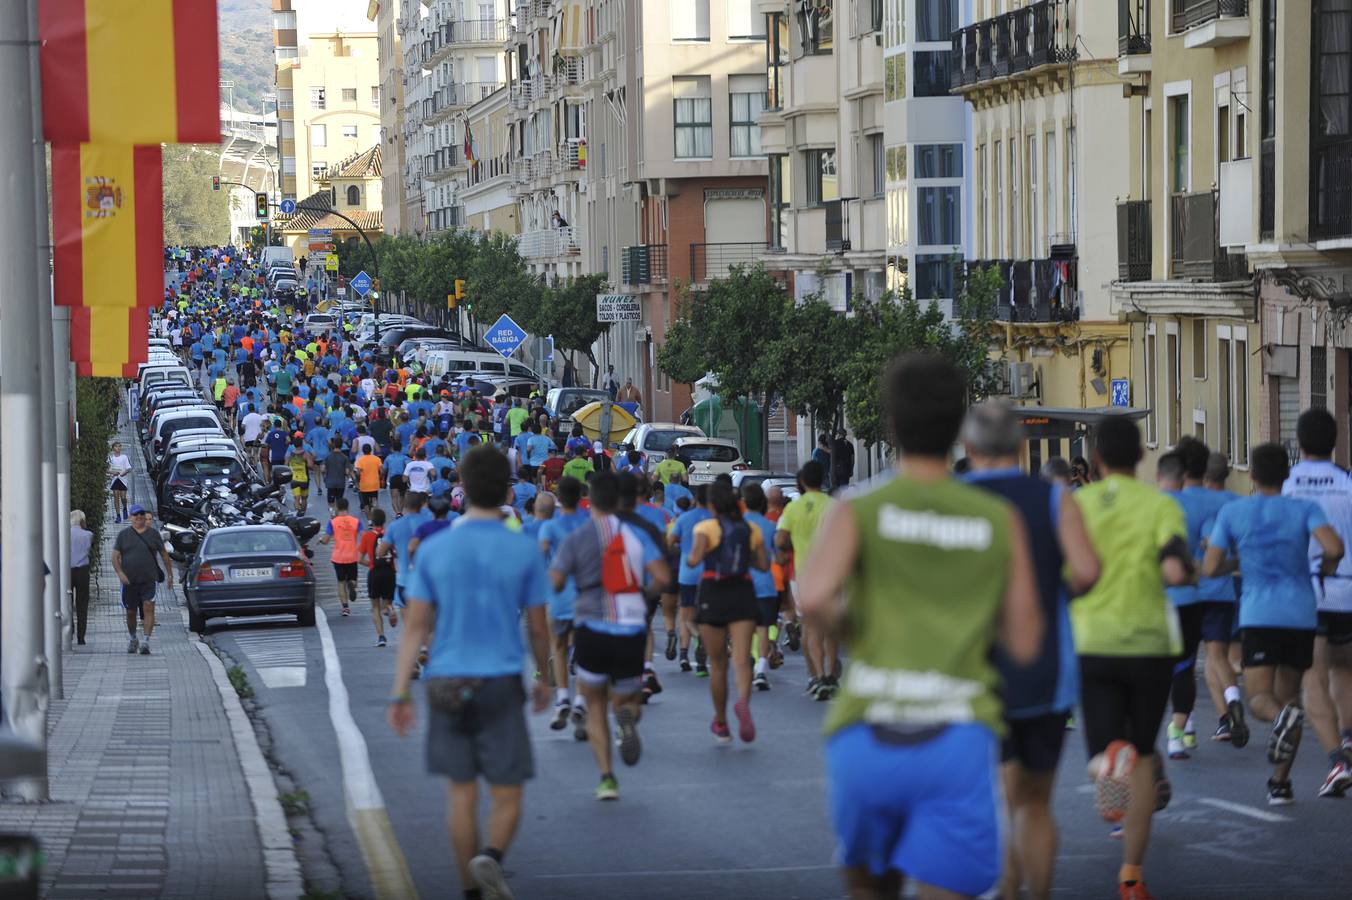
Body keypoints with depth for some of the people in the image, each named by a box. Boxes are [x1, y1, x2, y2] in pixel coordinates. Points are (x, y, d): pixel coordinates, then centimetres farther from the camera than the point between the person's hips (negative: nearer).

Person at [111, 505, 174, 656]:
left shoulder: (153, 534, 7)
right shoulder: (123, 535, 6)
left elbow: (164, 555, 14)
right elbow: (115, 557, 2)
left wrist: (170, 575, 12)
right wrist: (120, 573, -13)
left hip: (149, 580, -1)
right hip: (129, 580, 1)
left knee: (149, 609, -15)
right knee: (131, 613, 10)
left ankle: (145, 641, -20)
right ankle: (133, 639, 30)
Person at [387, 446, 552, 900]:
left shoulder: (436, 548, 0)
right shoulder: (523, 552, -4)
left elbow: (416, 628, -1)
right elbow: (538, 628, 2)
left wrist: (400, 695, 3)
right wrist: (543, 680, 19)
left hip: (447, 686, 2)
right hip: (501, 683, -2)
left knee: (462, 795, 12)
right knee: (506, 798, 3)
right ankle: (490, 858, -25)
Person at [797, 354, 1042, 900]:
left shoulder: (857, 511, 4)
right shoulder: (1000, 519, 9)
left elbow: (813, 595, -15)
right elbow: (1025, 645, 10)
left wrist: (829, 621, 8)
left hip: (868, 736, 0)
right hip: (956, 740, 0)